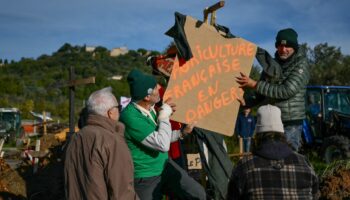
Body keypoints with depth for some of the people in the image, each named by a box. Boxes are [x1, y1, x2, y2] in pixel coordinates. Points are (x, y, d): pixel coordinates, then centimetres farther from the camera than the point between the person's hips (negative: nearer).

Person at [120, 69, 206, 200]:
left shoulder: (149, 108, -1)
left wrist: (182, 133, 4)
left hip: (165, 166, 7)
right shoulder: (130, 117, -29)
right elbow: (163, 145, -30)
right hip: (146, 177, -7)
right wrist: (164, 116, -20)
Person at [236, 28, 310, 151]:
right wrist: (246, 102, -6)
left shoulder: (301, 66, -6)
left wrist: (254, 84, -18)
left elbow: (286, 91, -19)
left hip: (290, 125, -5)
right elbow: (261, 96, 14)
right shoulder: (270, 65, 10)